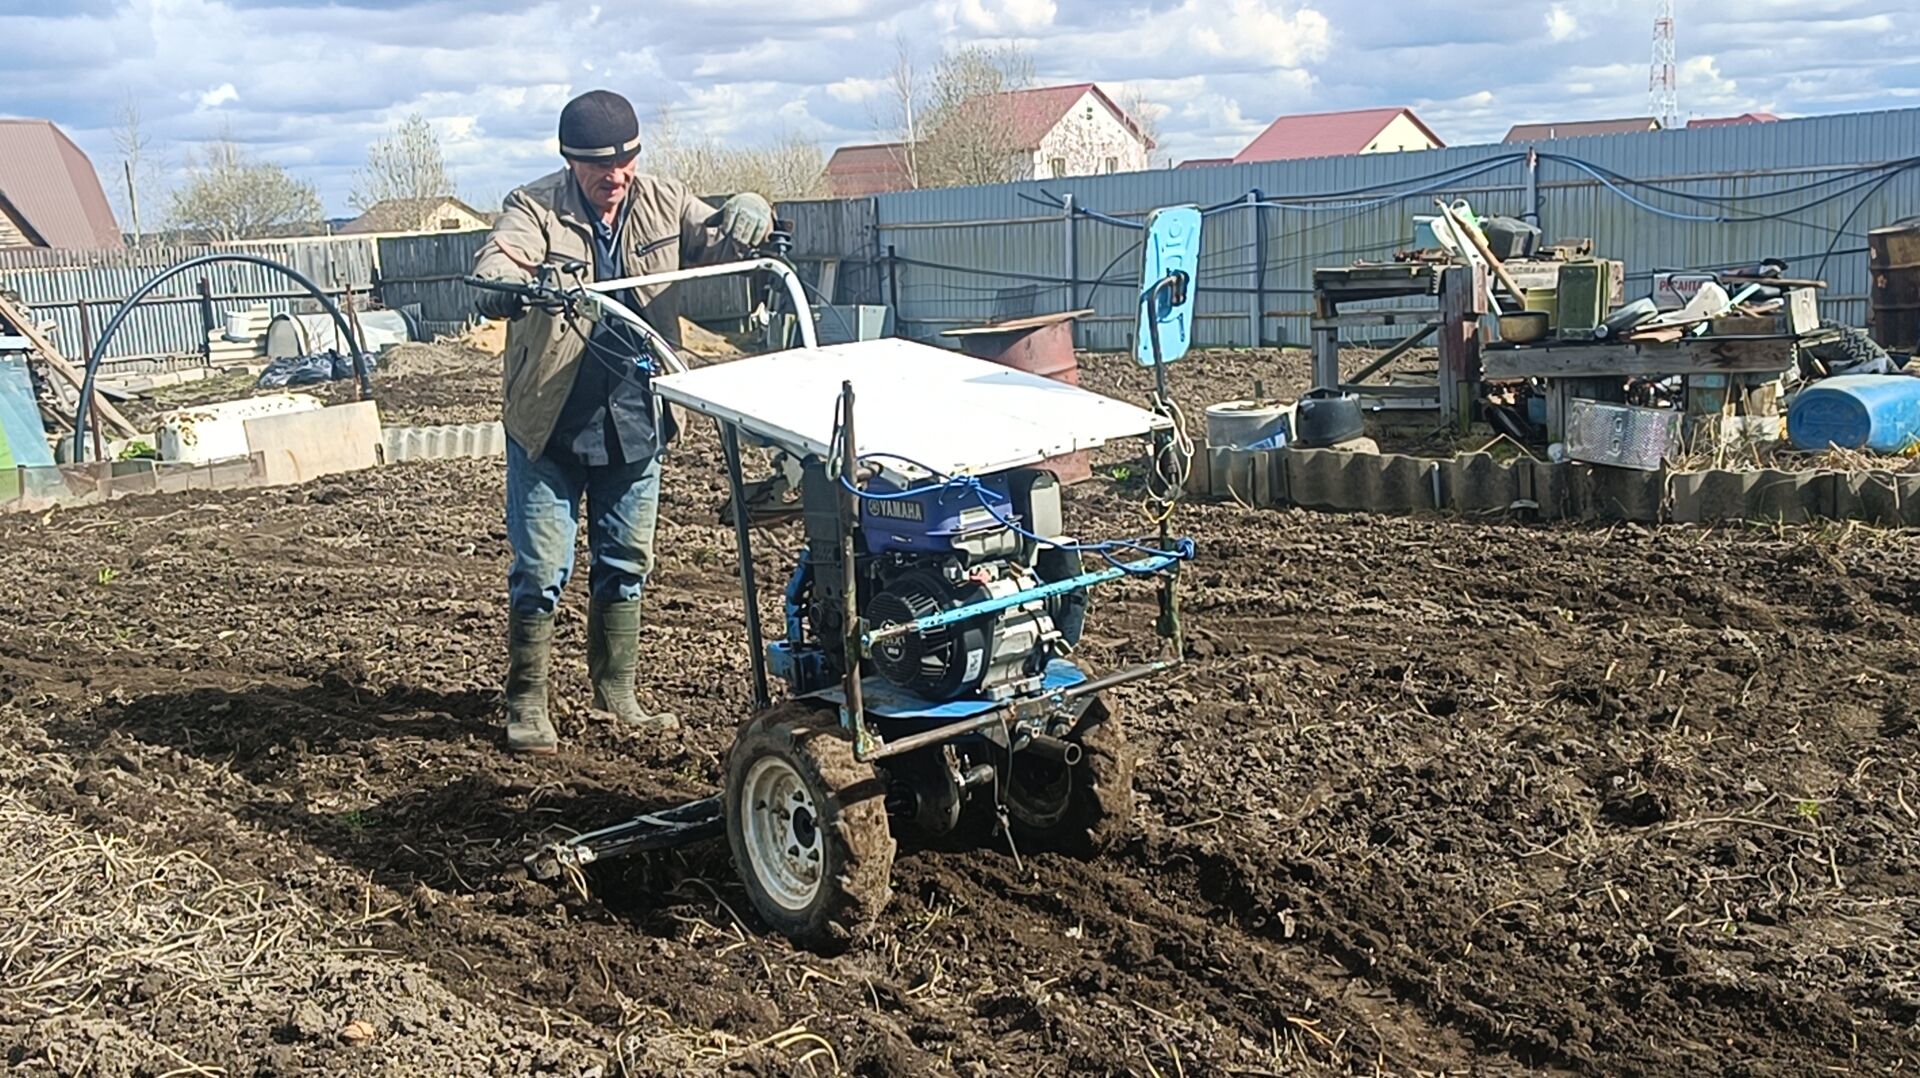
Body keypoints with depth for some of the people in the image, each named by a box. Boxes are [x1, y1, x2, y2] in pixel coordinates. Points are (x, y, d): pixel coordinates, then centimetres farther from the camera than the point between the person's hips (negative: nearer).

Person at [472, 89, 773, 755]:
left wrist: (744, 221, -24)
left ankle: (615, 694, 30)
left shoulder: (661, 202, 2)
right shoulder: (534, 209, -12)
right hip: (549, 425, -4)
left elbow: (713, 240, 1)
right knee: (540, 571, 0)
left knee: (625, 564, 15)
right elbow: (492, 267, -27)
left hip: (636, 422, 4)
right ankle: (526, 703, 16)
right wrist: (515, 288, -52)